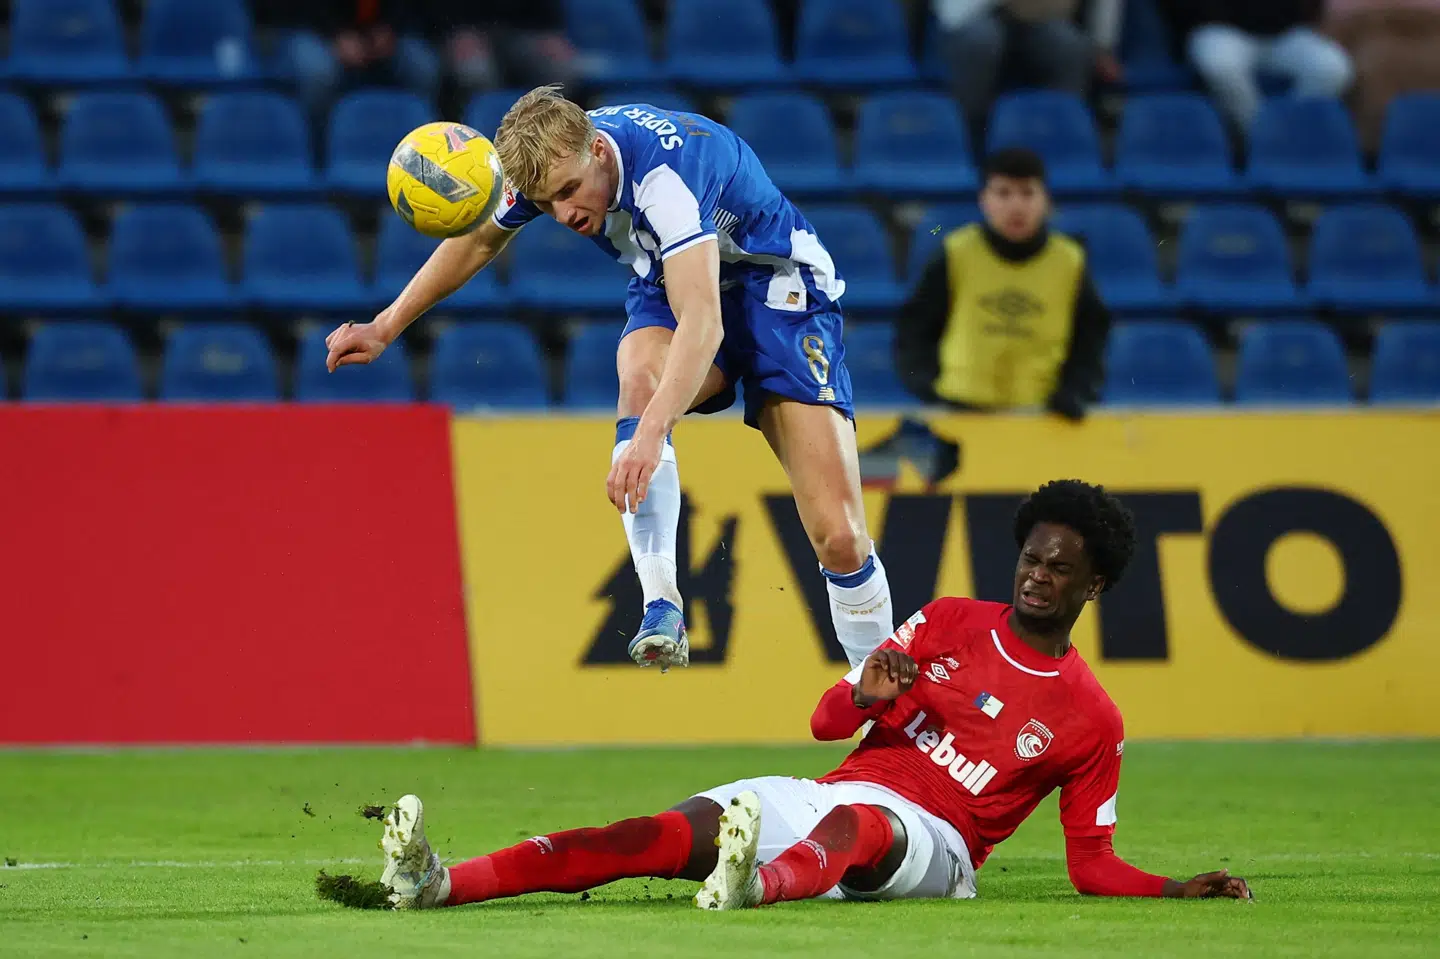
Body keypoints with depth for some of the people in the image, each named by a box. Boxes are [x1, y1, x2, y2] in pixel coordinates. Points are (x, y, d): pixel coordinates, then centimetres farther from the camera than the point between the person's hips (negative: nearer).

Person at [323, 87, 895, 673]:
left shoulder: (665, 171, -35)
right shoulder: (551, 164, -14)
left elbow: (702, 322, -47)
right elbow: (477, 242, 10)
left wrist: (651, 434, -59)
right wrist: (385, 328, 14)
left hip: (776, 289, -5)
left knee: (839, 539, -19)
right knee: (641, 377, -34)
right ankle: (661, 610, -40)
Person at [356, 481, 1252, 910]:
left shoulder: (1092, 719, 8)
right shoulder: (950, 623, 16)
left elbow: (1094, 863, 10)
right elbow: (827, 724, 14)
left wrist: (1177, 891, -7)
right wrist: (864, 698, -9)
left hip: (929, 844, -3)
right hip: (835, 795, 4)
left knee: (859, 826, -41)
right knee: (672, 832, -22)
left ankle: (762, 882, -78)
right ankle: (441, 883, -39)